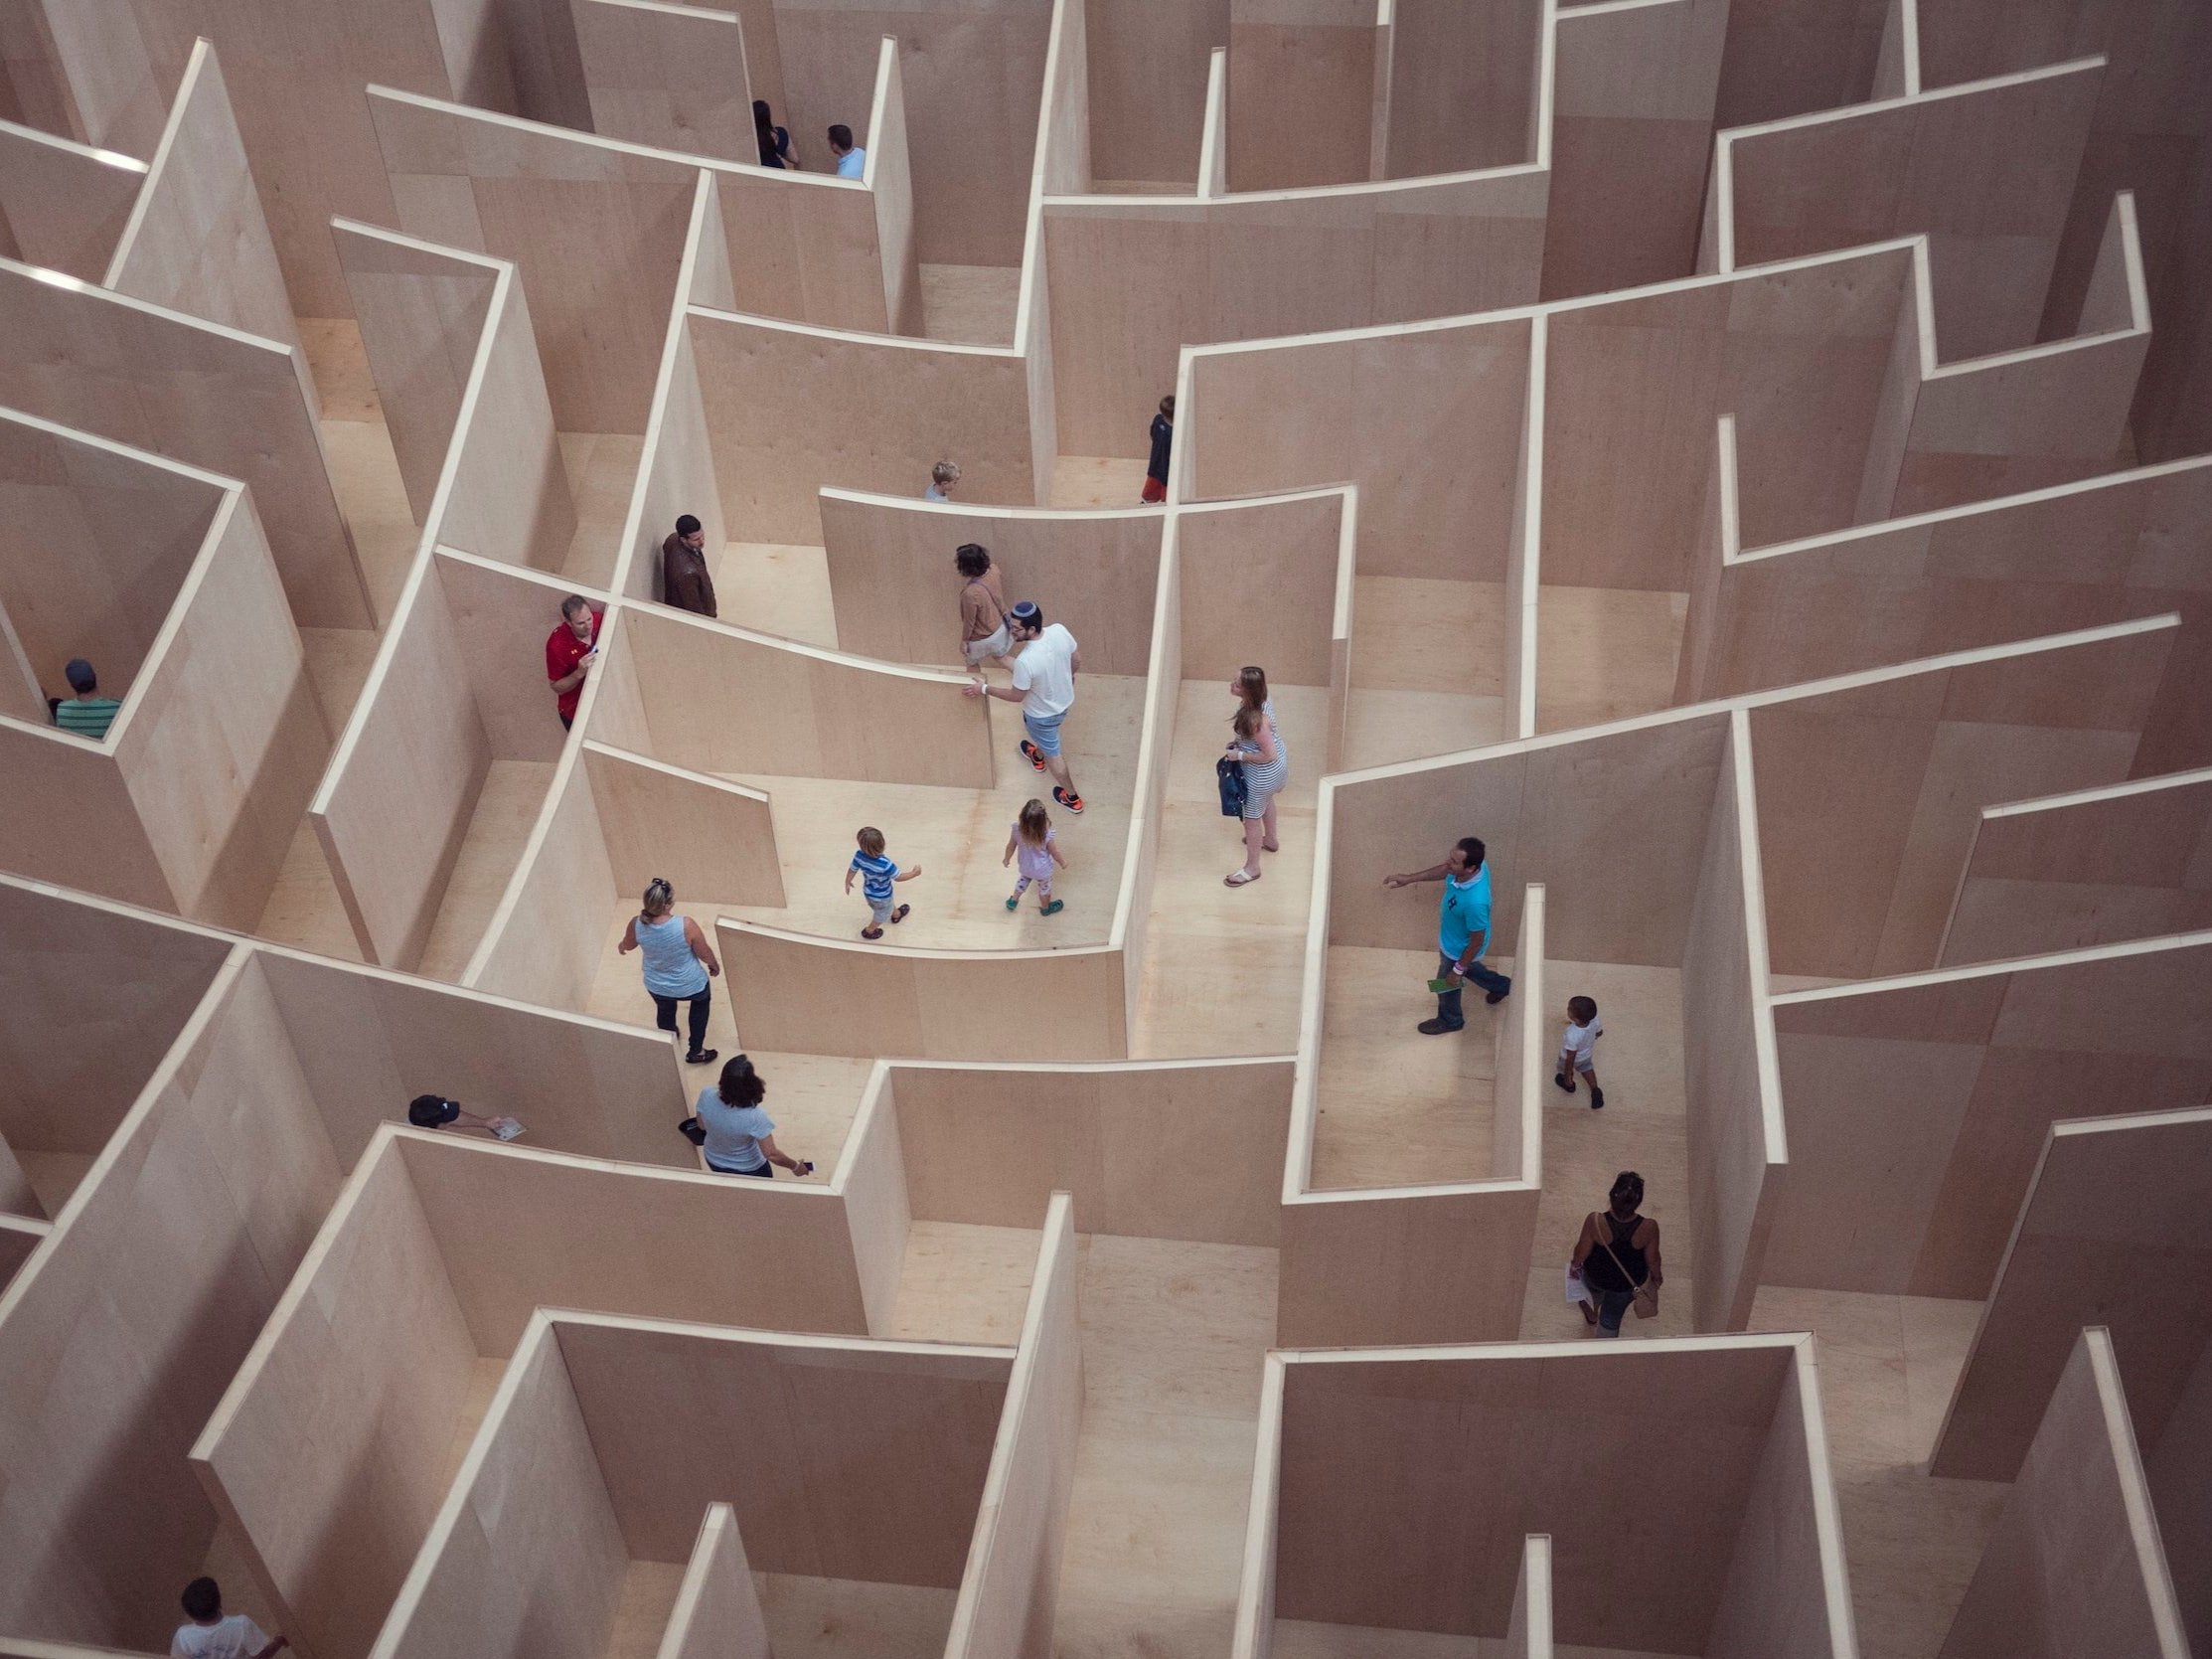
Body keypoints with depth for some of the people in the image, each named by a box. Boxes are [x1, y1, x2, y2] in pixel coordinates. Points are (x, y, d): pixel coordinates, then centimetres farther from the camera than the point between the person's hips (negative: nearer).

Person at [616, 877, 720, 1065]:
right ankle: (696, 1052, 42)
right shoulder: (685, 926, -36)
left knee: (665, 1011, 35)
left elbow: (628, 945, -1)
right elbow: (704, 952, -18)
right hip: (690, 985, -3)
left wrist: (621, 947, 24)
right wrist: (714, 965, 6)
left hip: (657, 987, 3)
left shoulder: (636, 924, -26)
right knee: (702, 1000, 33)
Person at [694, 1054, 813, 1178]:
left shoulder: (707, 1096, -28)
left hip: (714, 1161, 4)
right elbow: (771, 1154, -28)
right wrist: (795, 1166, -12)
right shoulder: (754, 1117, -39)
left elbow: (702, 1125, -8)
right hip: (748, 1169, -4)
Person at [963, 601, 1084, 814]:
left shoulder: (1025, 661, -40)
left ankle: (1072, 798, 40)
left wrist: (984, 689, -11)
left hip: (1043, 714, -6)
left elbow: (1016, 696, -23)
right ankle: (1037, 757, 69)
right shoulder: (1059, 630, -24)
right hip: (1065, 700, 6)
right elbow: (1077, 659, -5)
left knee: (1052, 753, 20)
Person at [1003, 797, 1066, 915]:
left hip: (1025, 867, 2)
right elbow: (1054, 852, -18)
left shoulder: (1017, 829, -31)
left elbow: (1011, 846, -12)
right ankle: (1045, 908, 53)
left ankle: (1013, 901, 53)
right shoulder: (1046, 835, -37)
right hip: (1042, 870, -2)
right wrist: (1062, 862, 3)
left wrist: (1007, 859, 9)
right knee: (1044, 887, 28)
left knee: (1023, 879, 36)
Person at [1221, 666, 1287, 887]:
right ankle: (1270, 840, 61)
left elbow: (1269, 755, -33)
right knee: (1266, 800, 35)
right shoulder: (1263, 698, -14)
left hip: (1264, 772, -9)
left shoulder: (1255, 719, -40)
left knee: (1252, 817, 14)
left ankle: (1252, 868, 33)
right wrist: (1240, 740, 0)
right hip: (1280, 755, 9)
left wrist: (1240, 755, -22)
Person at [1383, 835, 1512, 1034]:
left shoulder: (1475, 902, -47)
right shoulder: (1475, 866, -26)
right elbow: (1445, 870, -1)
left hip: (1460, 949, -7)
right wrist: (1409, 878, 0)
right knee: (1468, 968, 37)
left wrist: (1457, 970, -16)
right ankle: (1501, 986, 63)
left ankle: (1450, 1020, 54)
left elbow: (1477, 942, -30)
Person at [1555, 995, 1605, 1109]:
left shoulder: (1572, 1036, -49)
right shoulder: (1594, 1020, -34)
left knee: (1565, 1070, 31)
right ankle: (1595, 1091, 43)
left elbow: (1570, 1058, -33)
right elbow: (1599, 1032, -10)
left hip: (1575, 1059, -4)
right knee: (1587, 1068, 36)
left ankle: (1569, 1085, 59)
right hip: (1587, 1054, 4)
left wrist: (1568, 1076, -16)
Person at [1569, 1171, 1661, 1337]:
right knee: (1611, 1319, 28)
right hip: (1628, 1284, 0)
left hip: (1595, 1276, 0)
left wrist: (1575, 1264, 6)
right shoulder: (1649, 1228, -34)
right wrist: (1656, 1278, 7)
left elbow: (1582, 1252, -18)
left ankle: (1592, 1313, 66)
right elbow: (1652, 1260, -15)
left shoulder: (1595, 1221, -36)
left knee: (1595, 1289, 38)